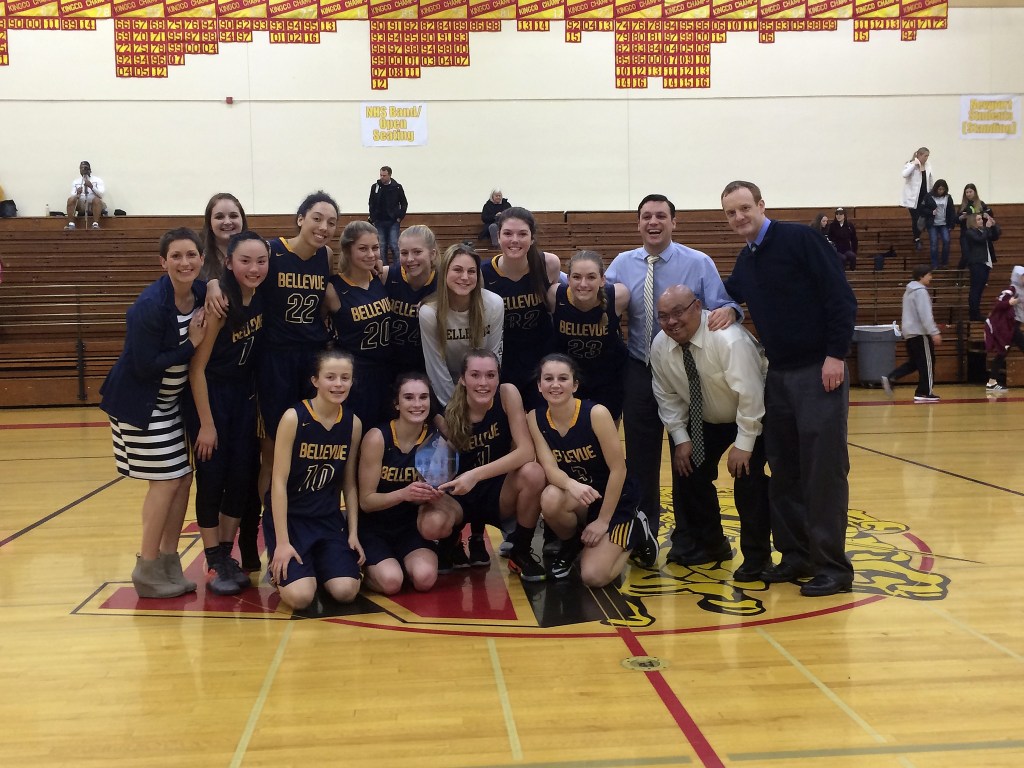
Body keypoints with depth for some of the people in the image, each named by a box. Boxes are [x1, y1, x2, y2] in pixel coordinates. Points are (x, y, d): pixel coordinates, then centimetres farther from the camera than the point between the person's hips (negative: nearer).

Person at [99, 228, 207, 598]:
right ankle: (147, 571, 8)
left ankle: (169, 563, 19)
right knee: (166, 481, -6)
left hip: (173, 400, 7)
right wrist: (191, 343, -22)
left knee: (183, 478, 7)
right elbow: (145, 365, -24)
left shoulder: (202, 293, -3)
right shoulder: (151, 305, -25)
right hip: (141, 403, -7)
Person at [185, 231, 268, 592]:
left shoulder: (263, 298, -5)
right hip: (210, 395, -6)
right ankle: (214, 563, 10)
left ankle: (228, 555, 20)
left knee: (243, 475, 6)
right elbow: (197, 366, -17)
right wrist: (206, 424, -17)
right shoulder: (218, 303, -21)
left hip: (245, 396, 6)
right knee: (212, 477, -1)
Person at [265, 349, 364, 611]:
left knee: (346, 591, -17)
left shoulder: (353, 423, 0)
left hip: (328, 519, 4)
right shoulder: (294, 418, -15)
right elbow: (279, 482, -15)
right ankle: (282, 569, 14)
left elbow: (349, 484, 7)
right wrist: (282, 542, -18)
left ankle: (315, 563, 16)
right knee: (300, 597, -21)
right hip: (287, 516, -4)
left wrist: (353, 533, 1)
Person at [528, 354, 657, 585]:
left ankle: (634, 530, 12)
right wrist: (571, 485, -42)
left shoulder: (596, 413, -22)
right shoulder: (535, 418, -10)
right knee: (550, 499, -34)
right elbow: (549, 468, -19)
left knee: (594, 577, -19)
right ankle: (570, 545, 2)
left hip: (613, 499, -3)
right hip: (576, 500, 3)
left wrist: (603, 521, -17)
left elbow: (618, 469, -19)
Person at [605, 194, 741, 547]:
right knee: (640, 457, 8)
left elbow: (722, 306, -11)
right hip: (639, 372, 2)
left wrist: (728, 311, -34)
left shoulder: (699, 263, -6)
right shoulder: (622, 264, 2)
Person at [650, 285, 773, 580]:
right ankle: (708, 545, 18)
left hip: (753, 415, -6)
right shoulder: (660, 346, -15)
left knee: (748, 476, -19)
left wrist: (743, 444, -30)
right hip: (705, 420, 6)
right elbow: (668, 396, -4)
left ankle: (757, 556, -3)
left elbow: (750, 394, -33)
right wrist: (680, 438, -11)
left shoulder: (728, 339, -35)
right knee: (689, 471, -2)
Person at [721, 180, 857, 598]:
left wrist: (835, 355, -17)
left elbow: (841, 296, -13)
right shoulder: (745, 261, 12)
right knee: (784, 471, 10)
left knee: (824, 470, -4)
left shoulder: (799, 239, -9)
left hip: (819, 372, -7)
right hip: (778, 375, 7)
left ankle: (832, 566, 4)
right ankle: (796, 555, 22)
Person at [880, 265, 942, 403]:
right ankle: (925, 393, -1)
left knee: (913, 362, 14)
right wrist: (934, 332, -23)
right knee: (927, 362, -2)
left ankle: (890, 378, 1)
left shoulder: (910, 290, 17)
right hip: (920, 332, -9)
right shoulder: (921, 291, -14)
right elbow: (925, 315, -21)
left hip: (909, 332, 9)